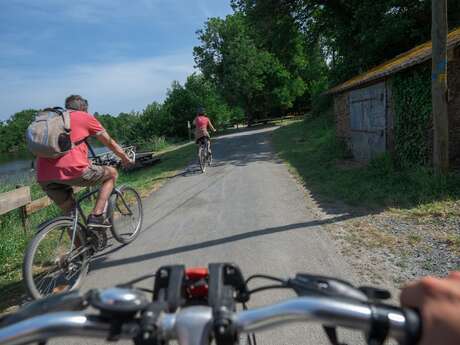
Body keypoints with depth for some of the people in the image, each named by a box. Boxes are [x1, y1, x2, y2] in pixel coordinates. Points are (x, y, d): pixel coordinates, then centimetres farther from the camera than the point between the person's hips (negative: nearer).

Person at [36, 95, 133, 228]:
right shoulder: (85, 117, 13)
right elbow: (110, 143, 20)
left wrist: (87, 162, 54)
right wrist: (125, 158, 36)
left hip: (43, 177, 7)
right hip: (71, 169, -6)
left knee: (70, 212, 25)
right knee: (112, 173, 17)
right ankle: (96, 216, 6)